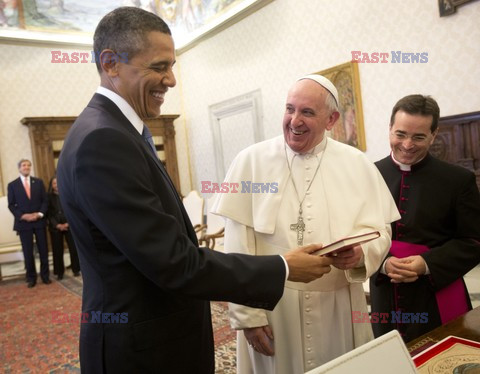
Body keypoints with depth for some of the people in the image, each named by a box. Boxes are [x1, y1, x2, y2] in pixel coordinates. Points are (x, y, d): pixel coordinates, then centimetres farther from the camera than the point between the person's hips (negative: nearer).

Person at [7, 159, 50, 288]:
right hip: (23, 223, -1)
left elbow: (45, 200, 5)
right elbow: (11, 205, 2)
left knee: (43, 250, 5)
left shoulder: (38, 182, 8)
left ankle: (45, 275, 16)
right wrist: (22, 216, -12)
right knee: (28, 252, 1)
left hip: (39, 221, 1)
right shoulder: (12, 185, 4)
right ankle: (31, 278, 13)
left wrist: (40, 214, -10)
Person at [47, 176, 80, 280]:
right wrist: (57, 225, -11)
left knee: (74, 248, -2)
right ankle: (59, 272, 11)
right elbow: (49, 214, -1)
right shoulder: (49, 197, 4)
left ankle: (76, 269, 10)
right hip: (55, 227, 0)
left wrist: (68, 223, -9)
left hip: (69, 225, 0)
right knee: (57, 250, 2)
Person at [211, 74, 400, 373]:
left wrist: (360, 252, -20)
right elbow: (238, 245, -8)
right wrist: (247, 313, -10)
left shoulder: (357, 164, 1)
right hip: (271, 307, -2)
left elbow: (380, 229, 2)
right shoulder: (251, 161, -5)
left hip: (339, 308, 2)